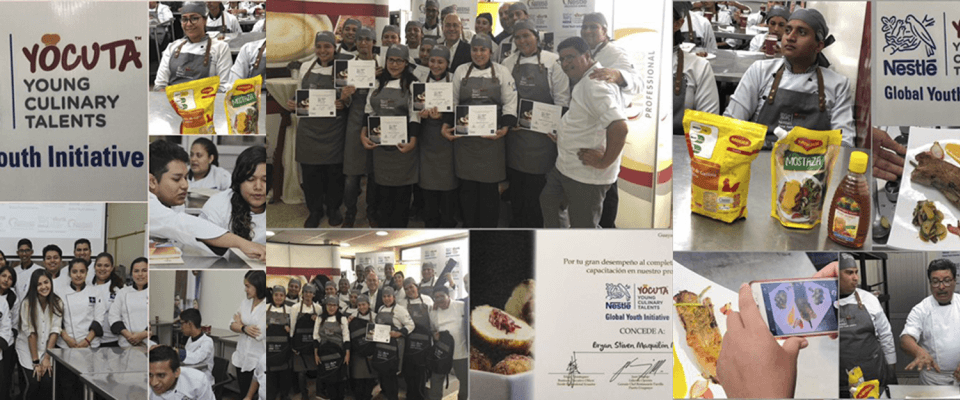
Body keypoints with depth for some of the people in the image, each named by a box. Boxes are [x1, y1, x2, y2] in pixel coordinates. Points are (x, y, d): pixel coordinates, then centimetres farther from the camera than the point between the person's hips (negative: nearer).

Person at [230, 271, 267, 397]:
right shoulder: (245, 302, 8)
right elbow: (232, 325, 6)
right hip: (242, 357, 6)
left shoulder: (266, 307, -13)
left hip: (258, 361, -6)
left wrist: (240, 324, -1)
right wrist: (245, 328, -17)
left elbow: (260, 334, -18)